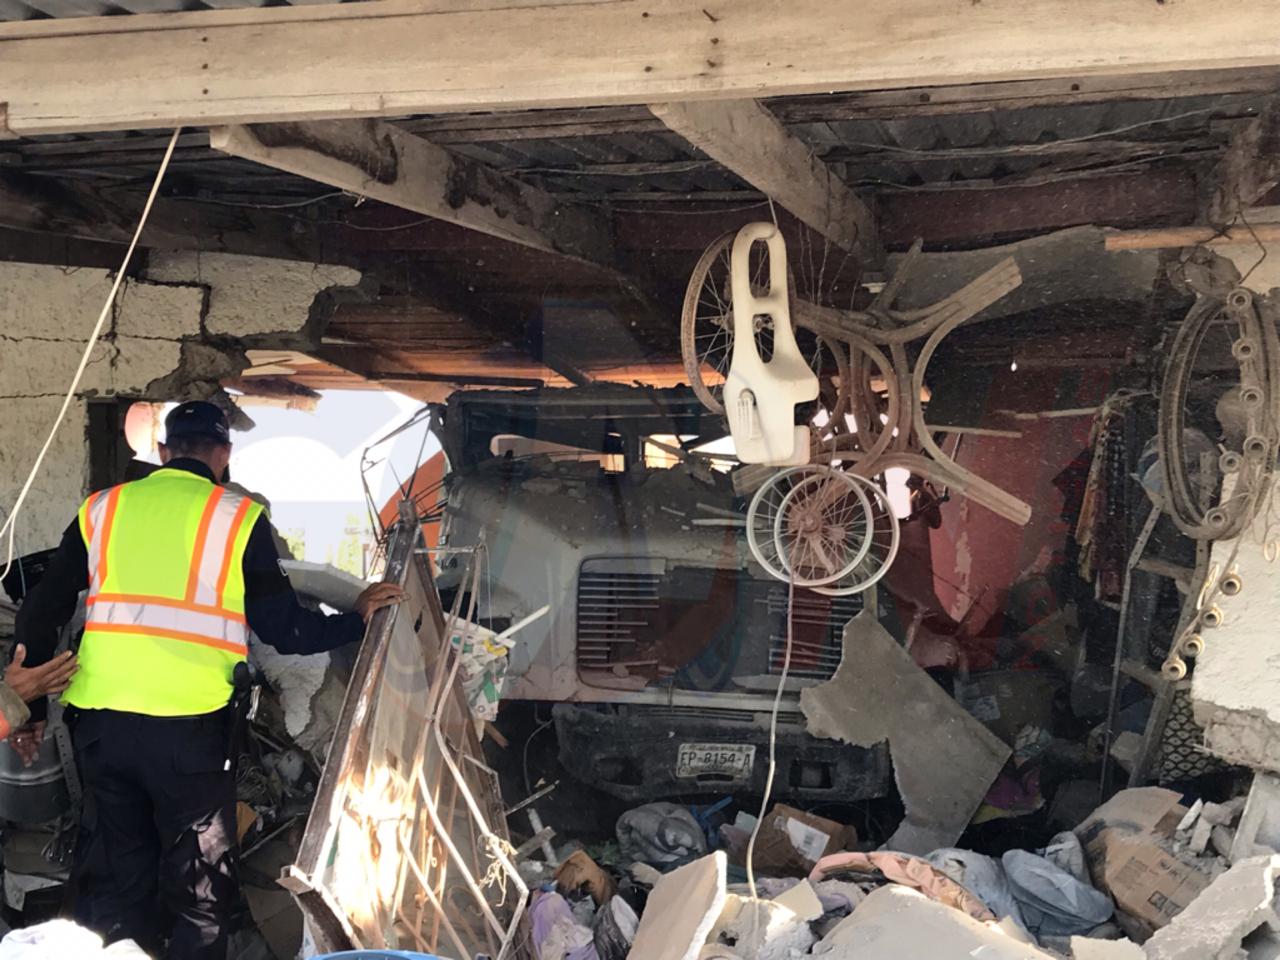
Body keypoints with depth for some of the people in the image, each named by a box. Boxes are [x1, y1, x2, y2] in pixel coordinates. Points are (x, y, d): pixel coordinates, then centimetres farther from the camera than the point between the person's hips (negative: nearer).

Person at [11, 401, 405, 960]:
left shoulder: (102, 510, 11)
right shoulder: (238, 517, 0)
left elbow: (39, 615, 10)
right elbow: (284, 629, -1)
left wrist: (30, 706, 20)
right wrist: (356, 620, 14)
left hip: (98, 718, 4)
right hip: (187, 722, -4)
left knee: (113, 876, 16)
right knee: (198, 880, 10)